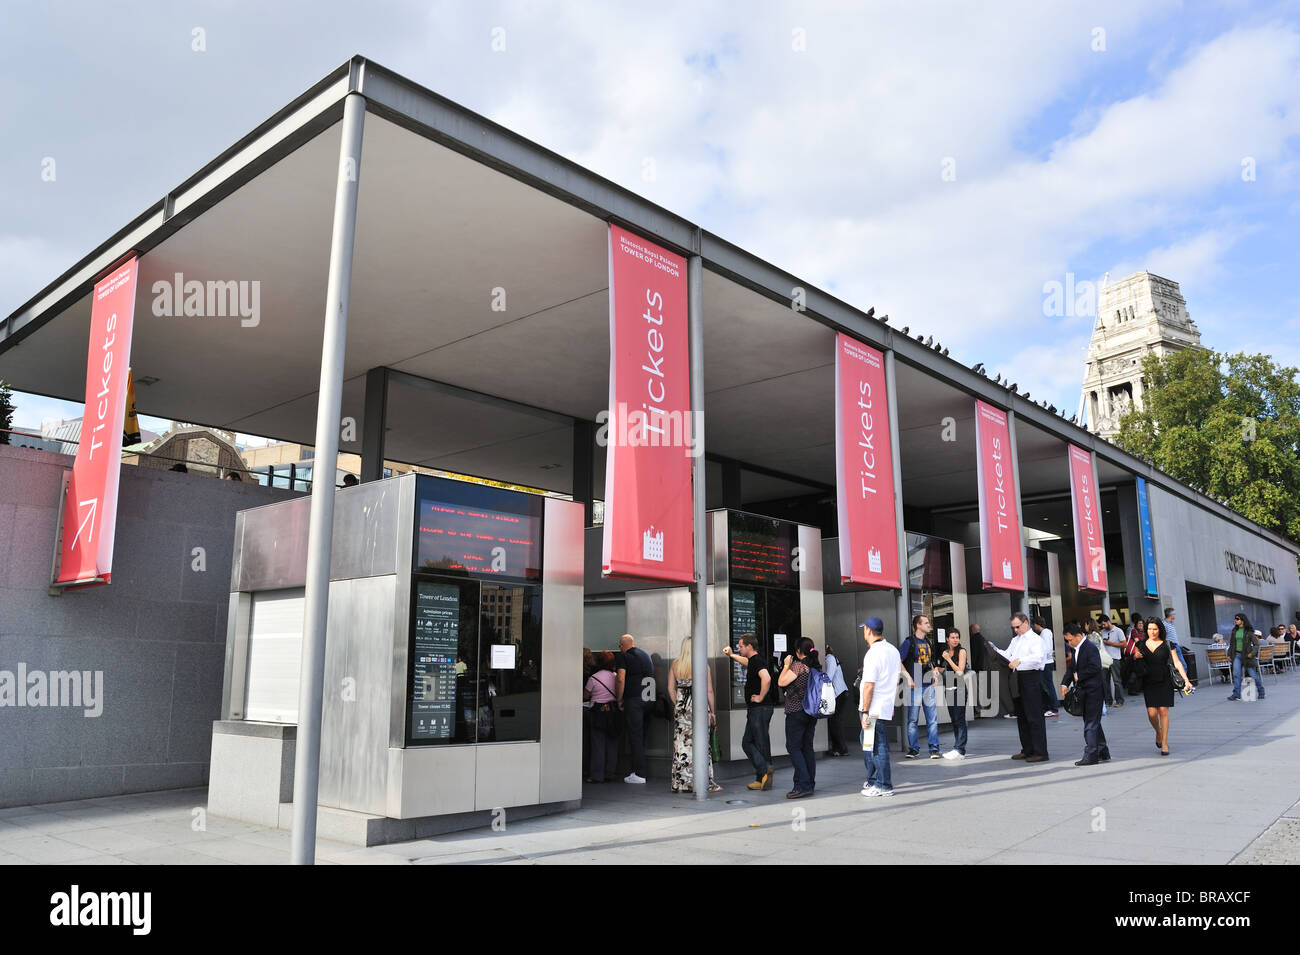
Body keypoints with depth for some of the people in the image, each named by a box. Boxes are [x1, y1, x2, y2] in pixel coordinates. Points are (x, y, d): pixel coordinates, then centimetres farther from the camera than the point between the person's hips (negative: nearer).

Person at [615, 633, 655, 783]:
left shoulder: (624, 656, -2)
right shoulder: (645, 654, 18)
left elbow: (621, 680, -10)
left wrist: (619, 700, -3)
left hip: (633, 699, -6)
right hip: (648, 698, 7)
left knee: (634, 735, -4)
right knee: (641, 734, 13)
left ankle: (639, 774, -5)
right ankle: (637, 769, 17)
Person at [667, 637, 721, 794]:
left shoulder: (675, 665, 4)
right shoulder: (704, 666, -5)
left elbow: (671, 688, 6)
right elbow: (709, 691, -4)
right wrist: (712, 712, 4)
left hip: (681, 709, 3)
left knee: (681, 744, 7)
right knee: (701, 745, 3)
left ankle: (681, 783, 11)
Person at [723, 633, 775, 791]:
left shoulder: (757, 661, -16)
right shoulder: (753, 661, 14)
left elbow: (766, 679, -34)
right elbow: (747, 661, 40)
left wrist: (760, 697, -24)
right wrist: (731, 655, 37)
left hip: (760, 709, -10)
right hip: (755, 710, 10)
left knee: (762, 744, -7)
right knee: (747, 742, 10)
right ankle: (762, 779, 10)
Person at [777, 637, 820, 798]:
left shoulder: (798, 665, -16)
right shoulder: (816, 666, 8)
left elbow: (781, 682, -18)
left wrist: (786, 665, -5)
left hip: (796, 711, -8)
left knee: (793, 747, -5)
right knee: (807, 747, 13)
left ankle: (803, 785, -11)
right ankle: (810, 783, 16)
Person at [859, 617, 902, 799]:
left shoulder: (873, 654, -19)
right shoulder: (893, 650, 10)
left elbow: (869, 686, -21)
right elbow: (896, 679, 17)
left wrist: (864, 712, -18)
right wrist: (892, 703, 24)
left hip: (874, 709, -9)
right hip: (887, 705, 9)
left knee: (878, 746, -1)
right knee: (868, 742, 19)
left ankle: (884, 786, 5)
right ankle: (873, 781, 28)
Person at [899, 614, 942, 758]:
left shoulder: (928, 642, 15)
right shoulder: (909, 642, -5)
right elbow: (898, 661, -11)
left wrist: (934, 670, 9)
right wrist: (908, 677, -16)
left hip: (928, 685, 5)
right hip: (914, 686, -5)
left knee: (932, 718, 2)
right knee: (912, 719, 1)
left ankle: (934, 749, 7)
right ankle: (913, 749, 9)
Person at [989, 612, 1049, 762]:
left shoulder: (1035, 639, -7)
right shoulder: (1015, 640, 21)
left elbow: (1038, 657, -22)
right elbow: (1007, 655, 21)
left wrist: (1019, 660, -33)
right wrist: (996, 650, 4)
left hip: (1031, 678, -9)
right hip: (1018, 678, 9)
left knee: (1034, 716, -7)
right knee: (1021, 716, 14)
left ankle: (1040, 752, -3)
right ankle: (1027, 750, 23)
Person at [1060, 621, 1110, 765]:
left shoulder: (1091, 648, -16)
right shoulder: (1075, 649, 12)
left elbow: (1095, 668, -24)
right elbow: (1071, 667, 14)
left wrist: (1079, 676, -15)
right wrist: (1065, 683, 0)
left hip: (1093, 691, -10)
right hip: (1084, 691, 10)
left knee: (1091, 723, -8)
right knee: (1093, 722, 16)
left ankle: (1091, 756, -6)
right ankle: (1103, 752, 27)